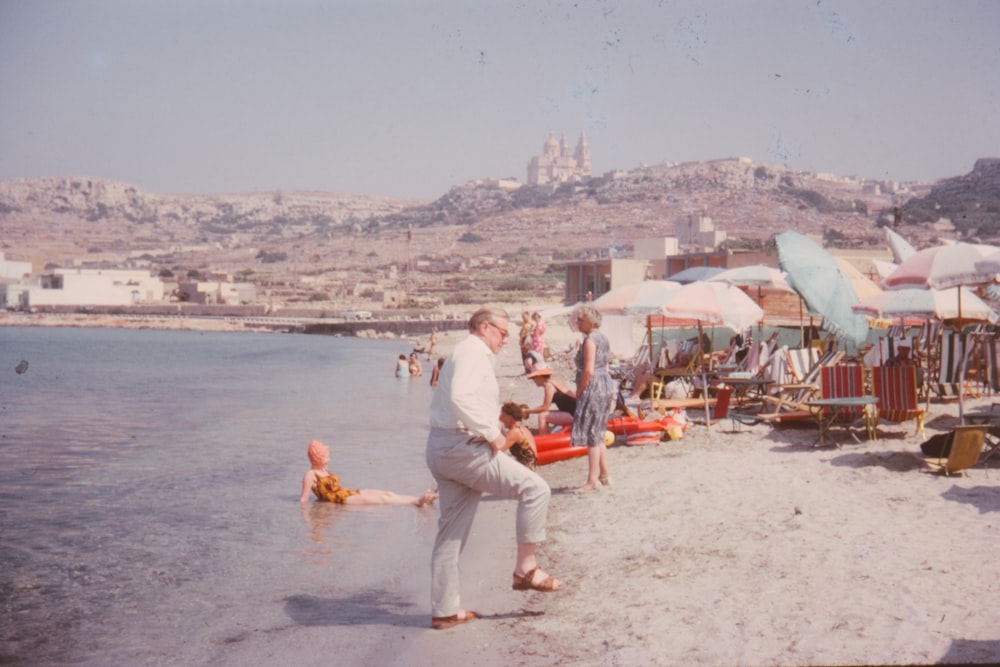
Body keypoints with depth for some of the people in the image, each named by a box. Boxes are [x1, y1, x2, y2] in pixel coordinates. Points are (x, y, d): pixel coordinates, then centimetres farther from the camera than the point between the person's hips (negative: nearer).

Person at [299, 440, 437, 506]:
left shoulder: (324, 470, 18)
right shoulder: (310, 475, -8)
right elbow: (303, 499, -12)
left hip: (349, 493, 9)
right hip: (341, 500, -9)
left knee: (388, 494, -4)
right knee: (382, 499, -19)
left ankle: (420, 500, -12)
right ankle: (418, 501, -26)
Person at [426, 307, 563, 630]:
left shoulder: (462, 354, 24)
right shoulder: (473, 352, -9)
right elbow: (460, 397, -25)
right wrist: (492, 433, -19)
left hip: (441, 449, 11)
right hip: (463, 446, -11)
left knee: (452, 531, 12)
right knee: (535, 488, -8)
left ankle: (444, 610, 16)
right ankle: (526, 568, -2)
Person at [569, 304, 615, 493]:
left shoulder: (590, 340, -15)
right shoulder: (603, 338, 14)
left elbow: (588, 371, -21)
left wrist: (579, 392, -11)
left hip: (593, 388, -10)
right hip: (607, 385, 10)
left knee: (591, 436, -6)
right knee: (598, 435, 17)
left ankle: (592, 480, -4)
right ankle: (604, 475, 23)